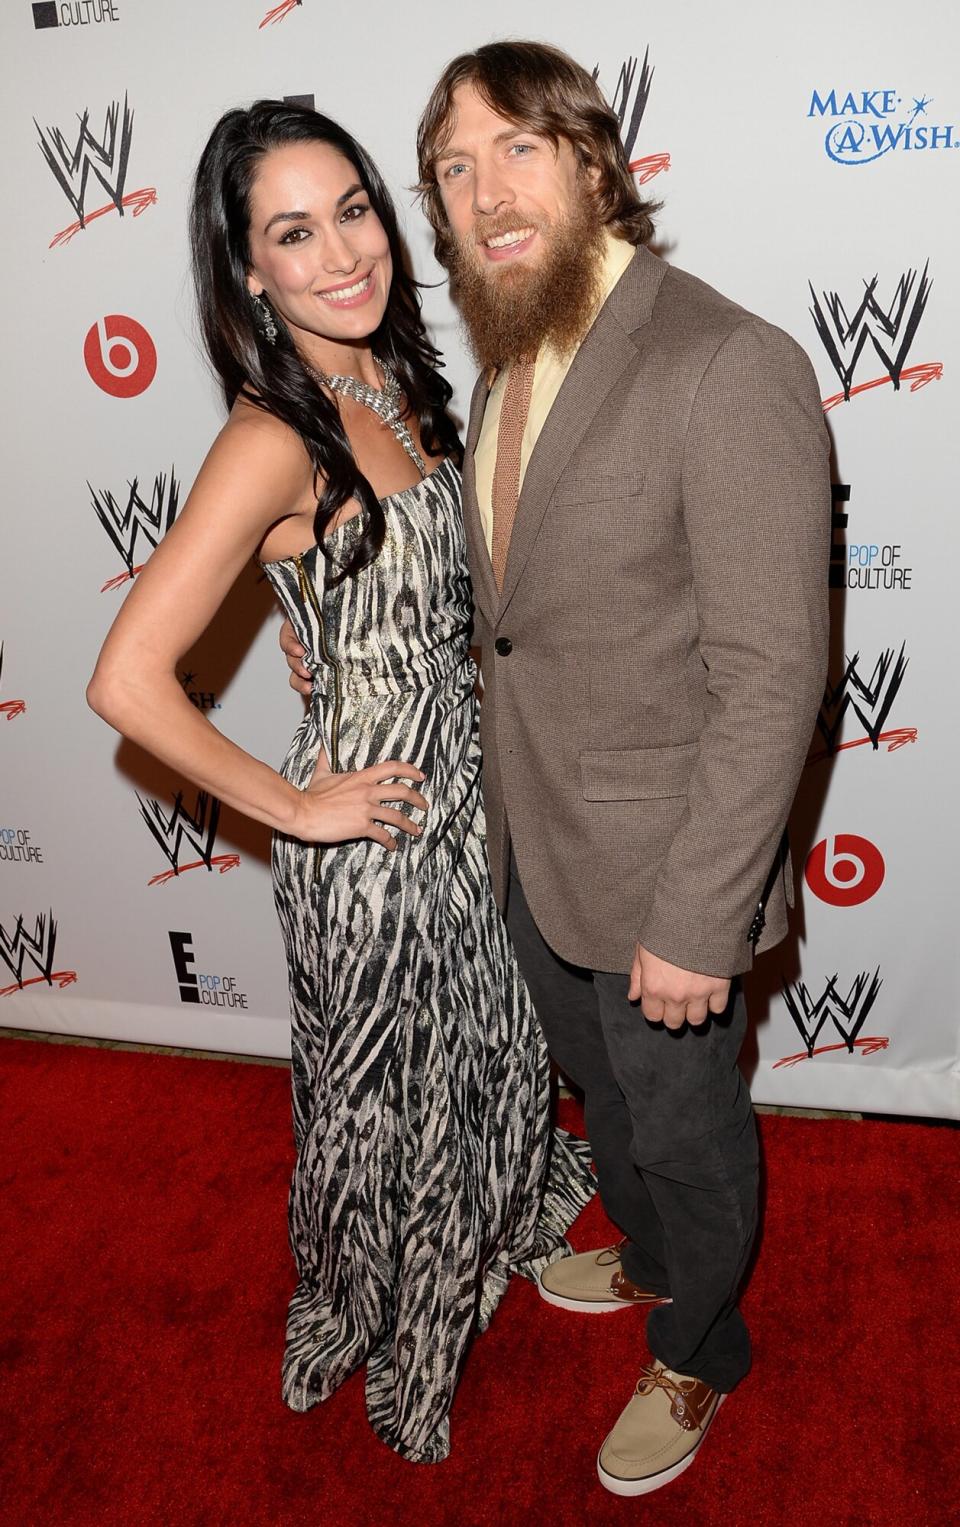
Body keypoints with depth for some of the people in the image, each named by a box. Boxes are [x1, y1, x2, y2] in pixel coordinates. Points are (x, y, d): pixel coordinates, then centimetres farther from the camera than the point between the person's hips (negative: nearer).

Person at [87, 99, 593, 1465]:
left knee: (482, 1048, 27)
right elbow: (128, 682, -30)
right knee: (387, 1094, 15)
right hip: (375, 823, -7)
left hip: (465, 788, 7)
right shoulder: (272, 438, -24)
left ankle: (480, 1236, 57)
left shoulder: (395, 381, 1)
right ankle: (386, 1339, 44)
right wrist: (292, 809, -19)